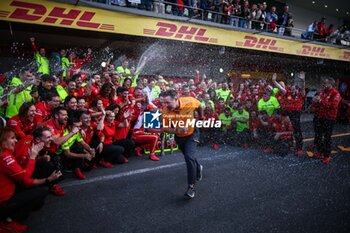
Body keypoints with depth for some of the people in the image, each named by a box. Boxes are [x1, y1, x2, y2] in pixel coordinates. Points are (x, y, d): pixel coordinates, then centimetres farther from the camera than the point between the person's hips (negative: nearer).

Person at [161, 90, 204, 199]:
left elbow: (199, 106, -5)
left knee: (189, 157, -20)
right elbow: (165, 127, -17)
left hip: (191, 133, -3)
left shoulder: (190, 102, -29)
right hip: (179, 136, 3)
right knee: (188, 156, 21)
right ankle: (198, 168, 55)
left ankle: (191, 186, -7)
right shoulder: (165, 111, -27)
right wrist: (176, 130, -36)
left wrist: (201, 118, 6)